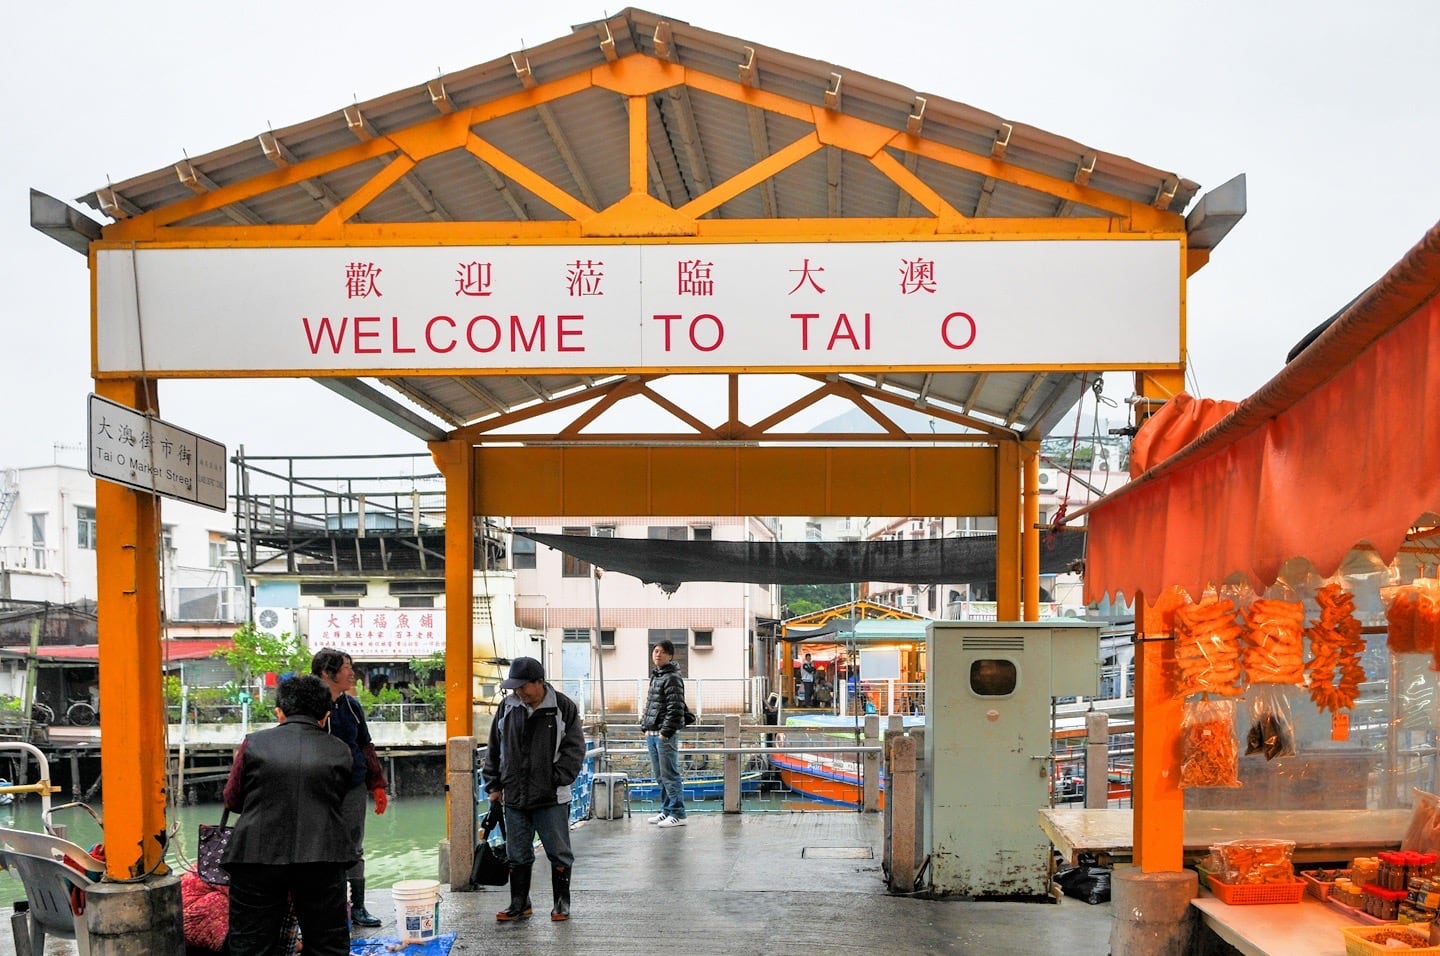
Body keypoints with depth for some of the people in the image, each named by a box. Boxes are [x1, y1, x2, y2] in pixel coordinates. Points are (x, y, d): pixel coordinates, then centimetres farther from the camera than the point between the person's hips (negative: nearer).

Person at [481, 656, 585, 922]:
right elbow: (494, 749, 13)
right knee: (517, 855, 11)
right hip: (514, 798, 3)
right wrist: (493, 785, 9)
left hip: (552, 798, -3)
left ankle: (562, 904, 18)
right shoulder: (507, 707, 5)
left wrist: (557, 780, -12)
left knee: (559, 853, 5)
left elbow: (574, 748, -4)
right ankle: (519, 904, 23)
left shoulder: (563, 708, -5)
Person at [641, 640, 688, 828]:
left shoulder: (672, 678, -12)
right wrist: (646, 727, 14)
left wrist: (666, 732, -18)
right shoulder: (655, 676, 16)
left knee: (669, 775, -6)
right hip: (653, 734, 9)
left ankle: (677, 814, -2)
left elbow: (675, 709, -17)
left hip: (666, 735, -9)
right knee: (659, 776, 14)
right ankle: (666, 811, 22)